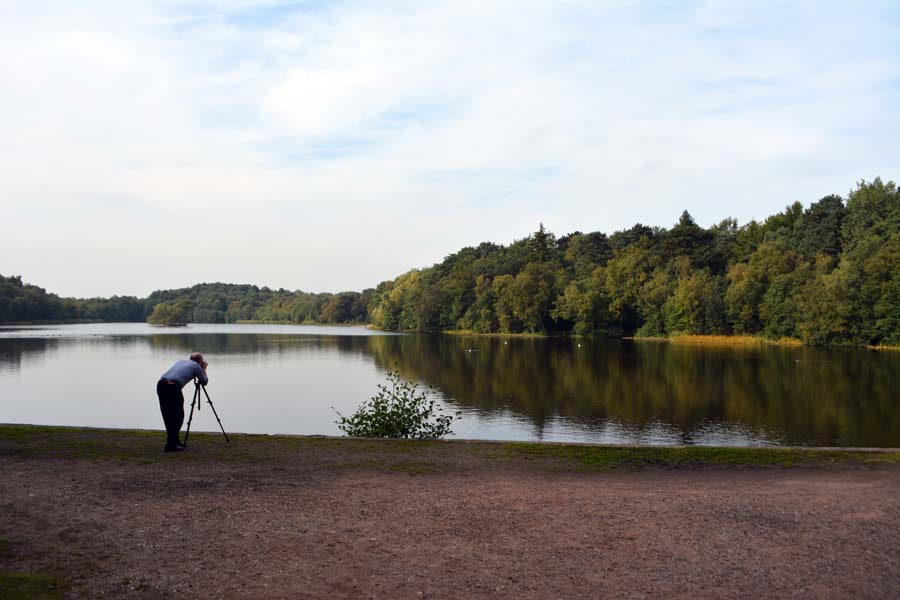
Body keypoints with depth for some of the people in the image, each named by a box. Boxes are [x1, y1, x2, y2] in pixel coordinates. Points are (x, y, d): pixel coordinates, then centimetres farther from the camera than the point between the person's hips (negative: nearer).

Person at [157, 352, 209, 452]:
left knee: (167, 416, 16)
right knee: (178, 416, 4)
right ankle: (171, 444, -3)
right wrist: (204, 369, 39)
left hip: (160, 384, 6)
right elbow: (204, 382, 24)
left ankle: (174, 441, 25)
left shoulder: (180, 362, 30)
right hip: (173, 387, -6)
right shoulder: (196, 366, 14)